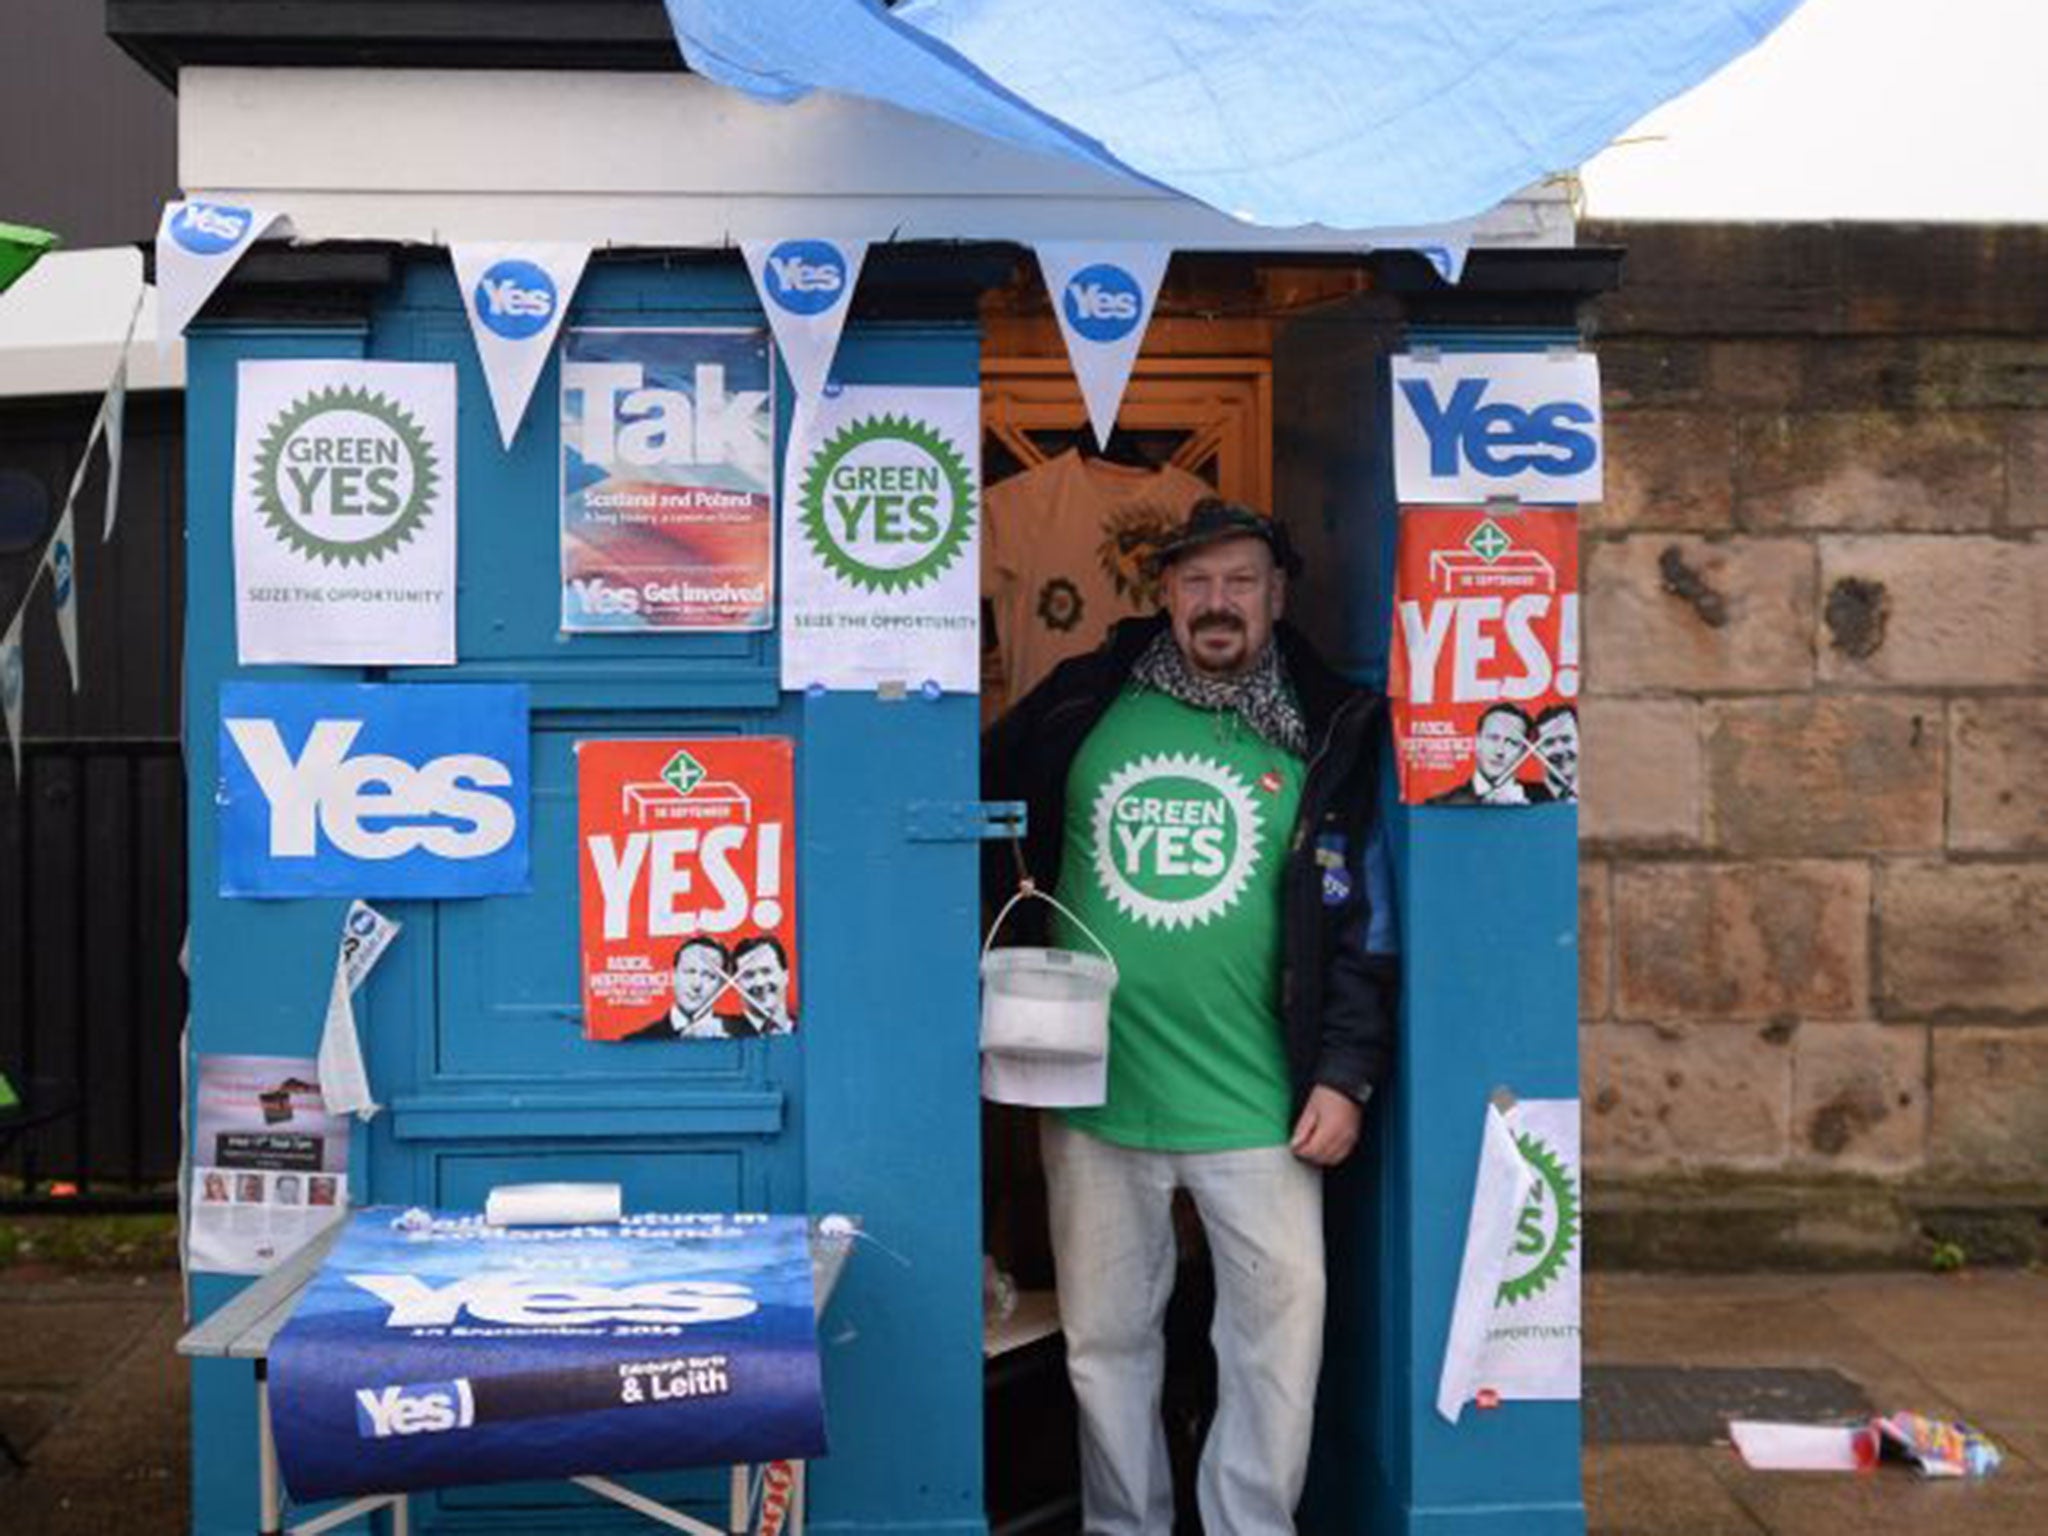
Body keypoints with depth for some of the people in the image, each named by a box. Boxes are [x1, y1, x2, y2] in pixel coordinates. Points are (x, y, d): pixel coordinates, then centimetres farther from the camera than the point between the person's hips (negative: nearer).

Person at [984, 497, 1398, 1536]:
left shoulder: (1324, 738, 1)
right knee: (1106, 1337, 12)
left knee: (1281, 1330, 0)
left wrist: (1345, 1074, -3)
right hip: (1092, 1095, 2)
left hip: (1255, 1101, -1)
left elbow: (1363, 922, 2)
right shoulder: (1080, 706, 4)